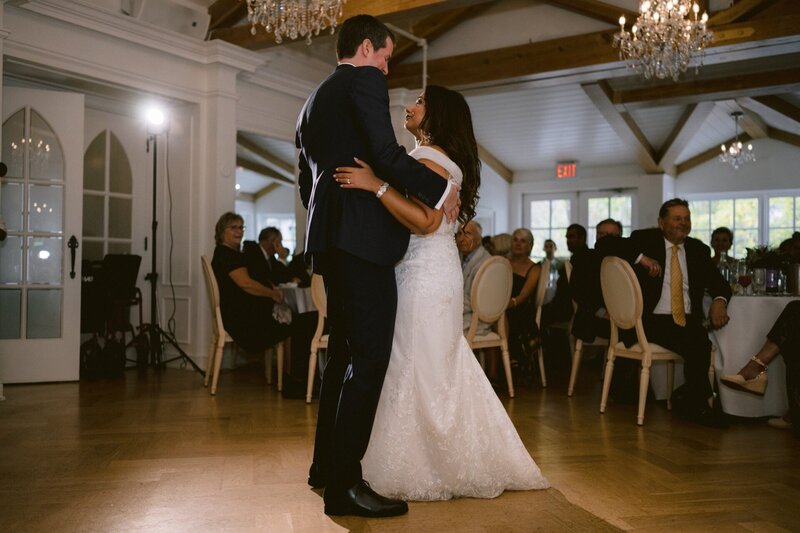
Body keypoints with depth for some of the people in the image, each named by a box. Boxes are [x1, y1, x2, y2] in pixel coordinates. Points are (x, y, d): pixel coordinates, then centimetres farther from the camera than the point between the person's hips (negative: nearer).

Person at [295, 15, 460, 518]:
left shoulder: (314, 101, 24)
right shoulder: (365, 80, -2)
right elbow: (386, 153, -15)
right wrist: (440, 188, -5)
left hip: (329, 239, 10)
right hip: (363, 236, -10)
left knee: (344, 351, 15)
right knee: (370, 356, -9)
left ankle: (327, 464, 24)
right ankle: (344, 483, -7)